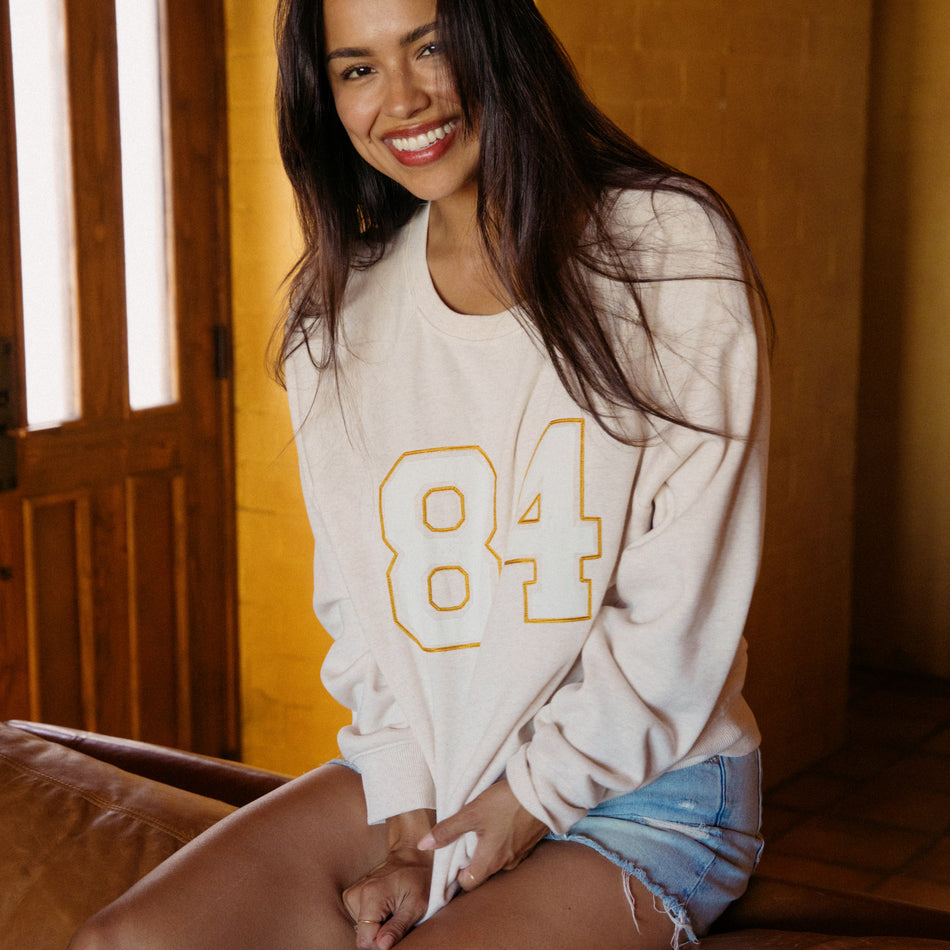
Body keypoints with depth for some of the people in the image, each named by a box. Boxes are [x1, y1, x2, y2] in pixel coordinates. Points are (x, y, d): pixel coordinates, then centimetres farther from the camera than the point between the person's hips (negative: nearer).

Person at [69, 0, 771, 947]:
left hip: (637, 789, -4)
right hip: (420, 771, 5)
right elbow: (354, 596, 7)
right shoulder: (339, 314, 5)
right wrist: (406, 803, -4)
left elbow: (685, 601, -11)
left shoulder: (670, 248, -10)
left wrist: (534, 798, -10)